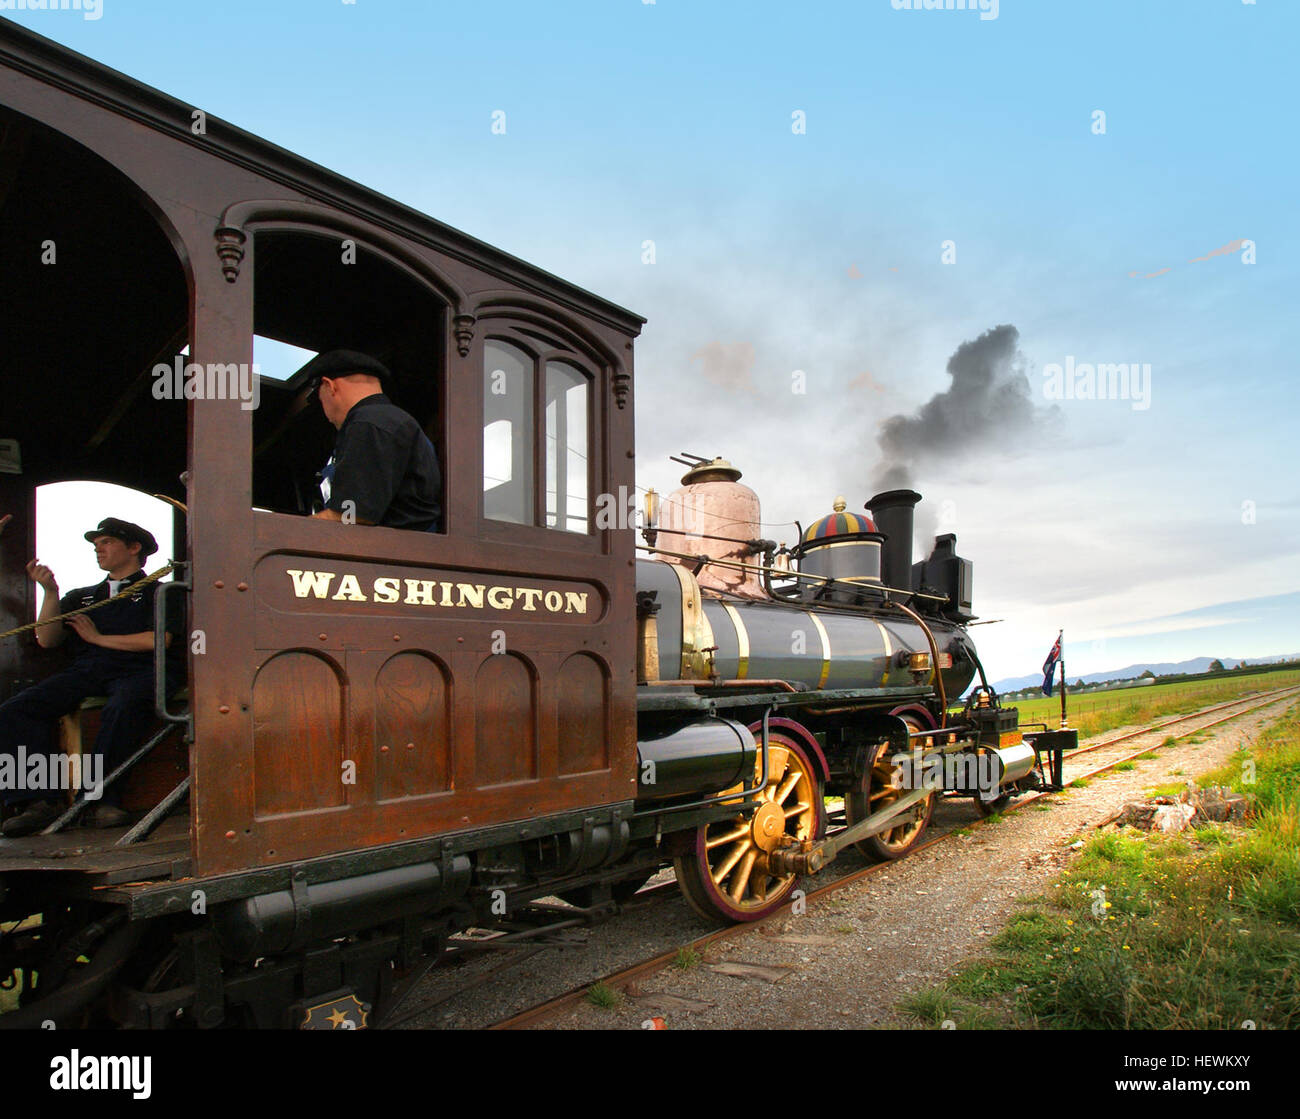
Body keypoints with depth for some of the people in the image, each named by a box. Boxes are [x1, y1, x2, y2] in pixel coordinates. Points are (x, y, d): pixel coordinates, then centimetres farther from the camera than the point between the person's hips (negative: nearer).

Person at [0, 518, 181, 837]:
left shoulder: (157, 592, 16)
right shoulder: (80, 597, 32)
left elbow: (159, 640, -2)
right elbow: (47, 640, 19)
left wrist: (99, 638, 4)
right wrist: (51, 592, 9)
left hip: (136, 670, -5)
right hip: (85, 672, 5)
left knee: (124, 707, -40)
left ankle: (98, 799, -34)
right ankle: (39, 800, -25)